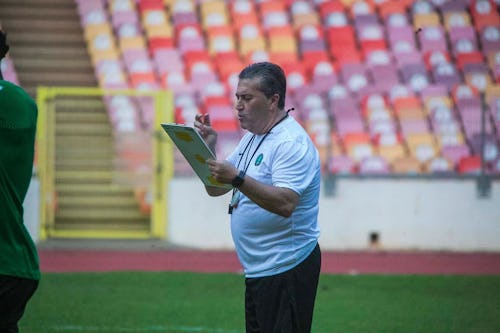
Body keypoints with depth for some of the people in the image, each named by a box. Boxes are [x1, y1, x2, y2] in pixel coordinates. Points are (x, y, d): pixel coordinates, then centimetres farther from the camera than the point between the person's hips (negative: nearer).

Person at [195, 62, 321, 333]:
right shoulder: (251, 138, 16)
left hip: (285, 270, -10)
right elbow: (216, 189, 18)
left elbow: (285, 204, -30)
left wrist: (237, 178, -38)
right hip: (258, 269, 10)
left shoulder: (292, 143, -16)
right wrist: (208, 149, 1)